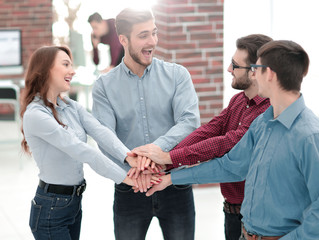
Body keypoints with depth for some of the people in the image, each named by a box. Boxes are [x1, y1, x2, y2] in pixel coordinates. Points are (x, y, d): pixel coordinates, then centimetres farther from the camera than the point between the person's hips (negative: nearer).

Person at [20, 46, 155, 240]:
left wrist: (129, 157, -30)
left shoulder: (72, 107, 7)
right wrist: (125, 177, -26)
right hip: (51, 208, -8)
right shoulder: (35, 115, -19)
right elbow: (80, 150, -24)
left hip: (75, 202, 8)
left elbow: (101, 132, -11)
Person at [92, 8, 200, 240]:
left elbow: (190, 122, -14)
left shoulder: (177, 75, 0)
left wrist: (156, 147, -31)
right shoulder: (104, 86, 0)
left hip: (175, 184, 0)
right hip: (129, 188, 0)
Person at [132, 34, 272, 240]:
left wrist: (168, 157, -31)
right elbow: (207, 131, -3)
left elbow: (228, 143, -30)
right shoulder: (238, 101, 8)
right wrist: (158, 162, -18)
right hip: (232, 209, 8)